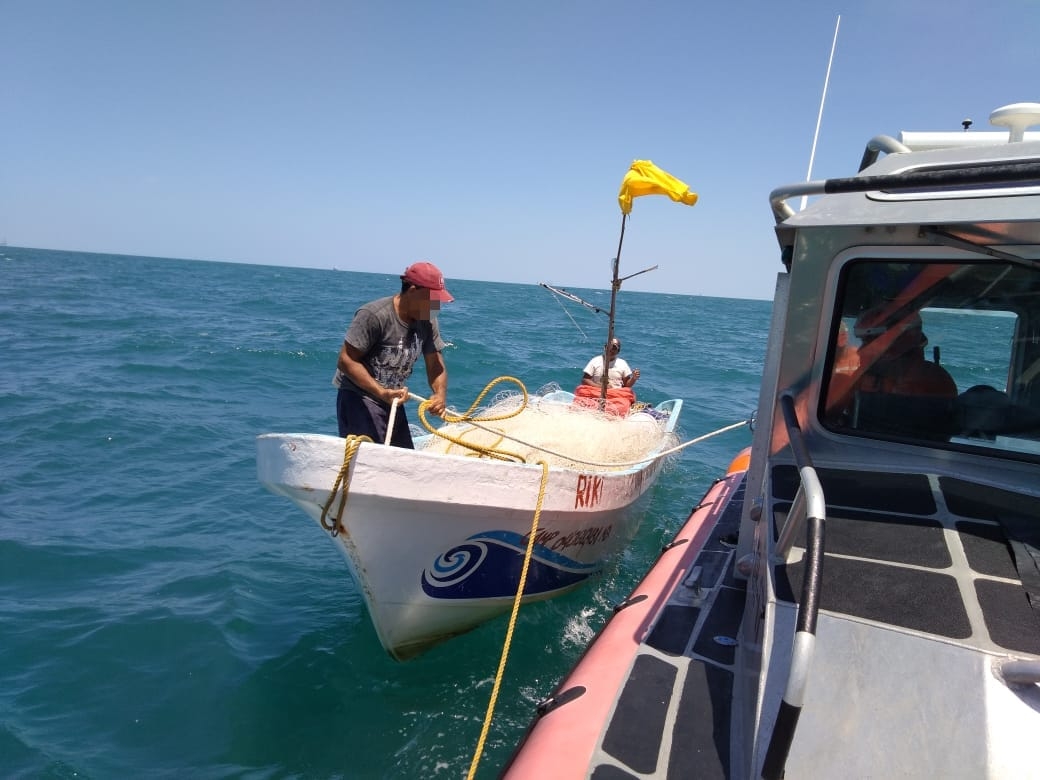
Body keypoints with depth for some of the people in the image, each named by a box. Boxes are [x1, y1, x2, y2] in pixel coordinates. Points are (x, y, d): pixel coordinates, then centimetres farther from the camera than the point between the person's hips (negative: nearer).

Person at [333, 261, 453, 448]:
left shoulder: (427, 321, 0)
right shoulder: (374, 315, -21)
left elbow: (435, 364, 3)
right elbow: (346, 361, -21)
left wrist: (440, 394, -18)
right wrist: (382, 392, -30)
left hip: (393, 401, 7)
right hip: (358, 398, -7)